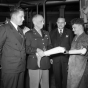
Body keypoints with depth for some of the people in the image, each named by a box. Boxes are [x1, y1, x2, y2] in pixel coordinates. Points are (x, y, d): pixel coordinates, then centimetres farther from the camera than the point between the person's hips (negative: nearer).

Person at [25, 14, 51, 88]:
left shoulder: (46, 33, 15)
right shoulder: (29, 34, -3)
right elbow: (26, 49, -10)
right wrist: (36, 50, -21)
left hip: (45, 63, 5)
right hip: (34, 64, -5)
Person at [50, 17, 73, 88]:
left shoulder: (69, 32, 4)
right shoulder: (52, 33, 7)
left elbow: (72, 45, 2)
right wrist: (50, 57, 0)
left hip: (66, 58, -1)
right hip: (55, 58, 1)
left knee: (65, 76, 5)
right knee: (57, 76, 10)